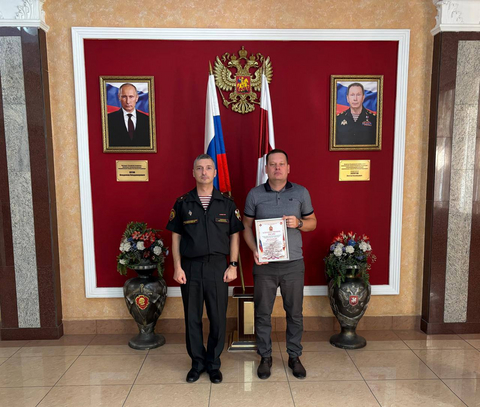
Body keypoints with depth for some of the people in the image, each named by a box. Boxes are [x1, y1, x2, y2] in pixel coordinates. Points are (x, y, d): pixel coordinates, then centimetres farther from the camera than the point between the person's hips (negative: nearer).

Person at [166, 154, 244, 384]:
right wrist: (177, 267, -3)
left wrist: (233, 265, -1)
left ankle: (213, 363, 27)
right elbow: (175, 236, 4)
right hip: (190, 267, 0)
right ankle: (197, 362, 29)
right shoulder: (183, 203, 2)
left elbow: (235, 235, 5)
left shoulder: (227, 203, 2)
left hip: (218, 266, 0)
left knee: (218, 318, 7)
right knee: (192, 318, 10)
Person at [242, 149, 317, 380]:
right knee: (262, 313, 9)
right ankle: (265, 357, 28)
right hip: (264, 264, 0)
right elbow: (246, 225, 5)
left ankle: (294, 357, 31)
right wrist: (254, 250, -10)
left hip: (293, 263, 1)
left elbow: (312, 222, 9)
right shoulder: (255, 195, 0)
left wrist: (298, 223, -13)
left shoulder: (301, 193, 1)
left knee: (295, 313, 11)